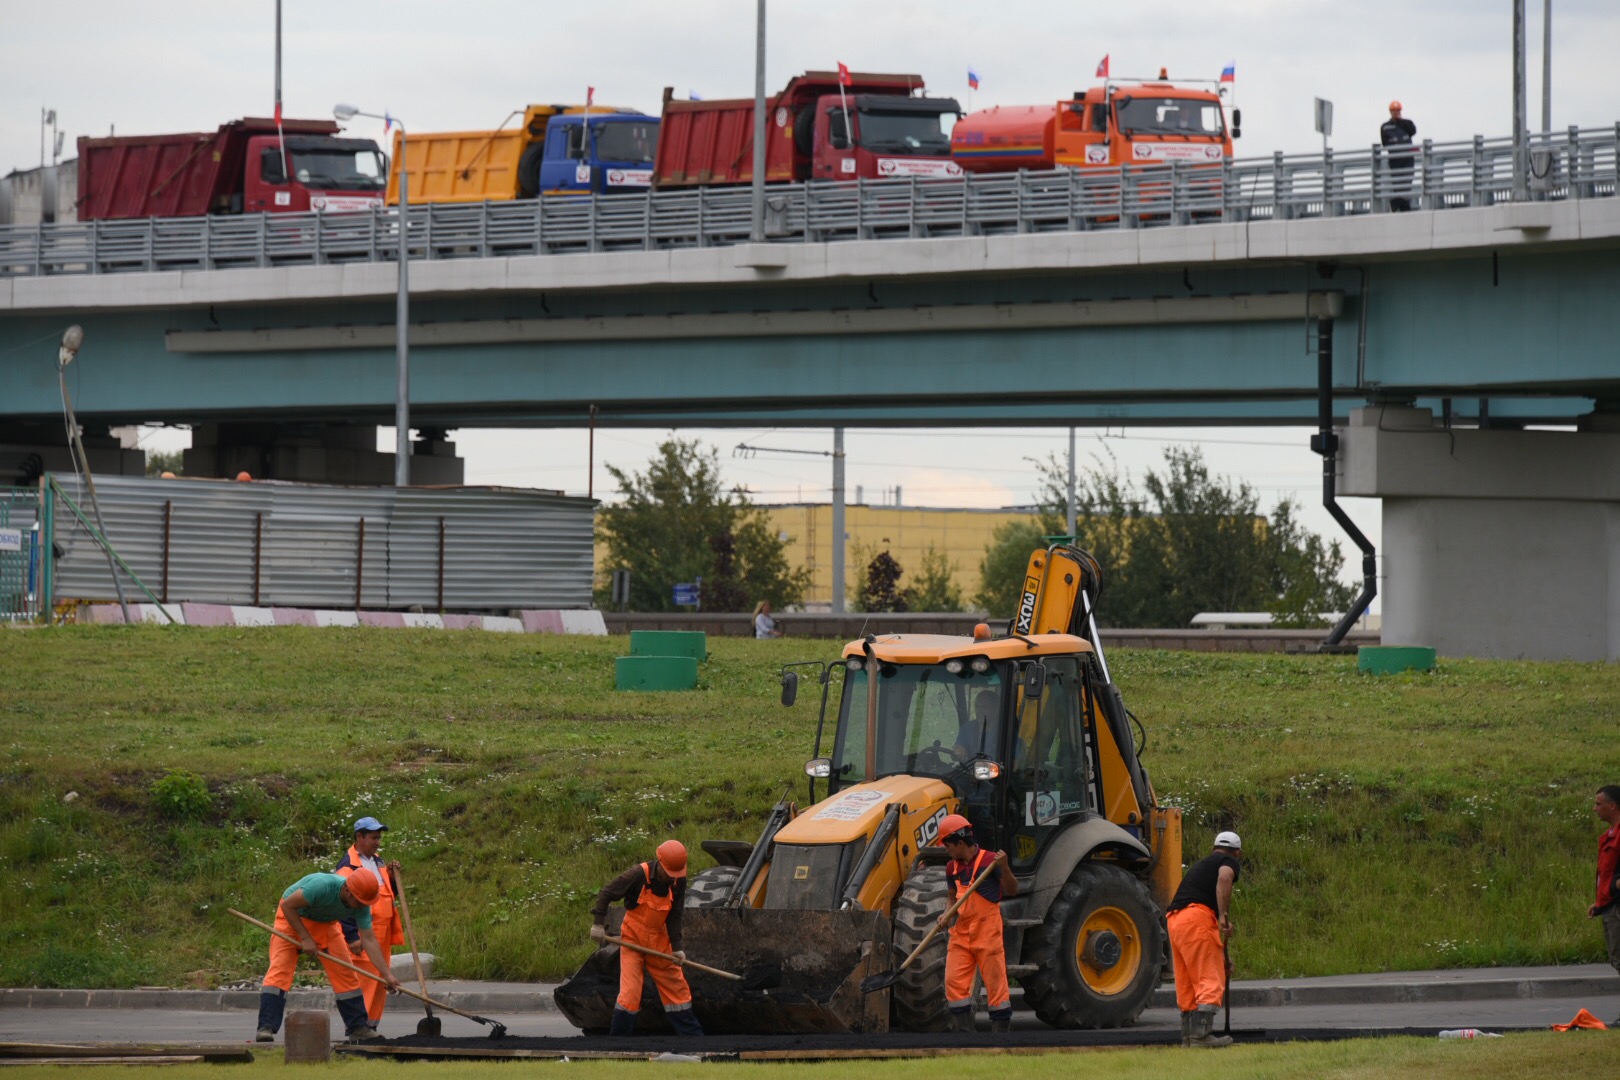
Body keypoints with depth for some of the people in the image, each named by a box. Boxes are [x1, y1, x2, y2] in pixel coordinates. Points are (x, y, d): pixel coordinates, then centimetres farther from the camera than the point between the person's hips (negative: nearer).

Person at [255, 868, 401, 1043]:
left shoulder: (362, 905, -20)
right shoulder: (323, 886, -38)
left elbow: (369, 940, -15)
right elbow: (287, 905, -29)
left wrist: (387, 975, -19)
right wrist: (305, 938, -30)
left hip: (325, 923, 5)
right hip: (292, 917, -5)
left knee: (345, 973, 0)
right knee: (279, 969, -18)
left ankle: (358, 1028, 8)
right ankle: (266, 1027, -23)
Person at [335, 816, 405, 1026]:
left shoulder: (378, 861, 17)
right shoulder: (348, 866, -11)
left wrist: (391, 876, 7)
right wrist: (352, 936, -21)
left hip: (382, 935, 9)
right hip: (361, 935, -9)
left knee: (380, 983, 9)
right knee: (363, 981, -11)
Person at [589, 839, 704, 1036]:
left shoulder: (679, 881, -6)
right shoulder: (639, 874, -21)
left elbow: (674, 916, -2)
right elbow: (606, 893, -13)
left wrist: (676, 947, -10)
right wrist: (598, 923, -17)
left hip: (659, 942, 5)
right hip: (633, 939, -5)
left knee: (677, 988, 10)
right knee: (629, 992, -11)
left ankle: (692, 1035, 22)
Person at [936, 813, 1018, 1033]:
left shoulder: (989, 861, -7)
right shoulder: (952, 868, 11)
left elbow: (1012, 890, -6)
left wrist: (1004, 868, -23)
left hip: (988, 931, -6)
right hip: (961, 931, 6)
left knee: (995, 981, -2)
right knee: (954, 982, -1)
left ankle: (1002, 1028, 6)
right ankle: (962, 1033, 4)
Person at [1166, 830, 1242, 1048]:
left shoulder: (1201, 864, 35)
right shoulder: (1230, 862, 11)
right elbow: (1224, 879, -16)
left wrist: (1221, 956, 47)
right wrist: (1225, 916, -19)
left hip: (1174, 920, 8)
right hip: (1197, 918, -8)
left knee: (1186, 984, 16)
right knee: (1211, 981, -7)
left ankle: (1188, 1034, 19)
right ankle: (1202, 1034, -14)